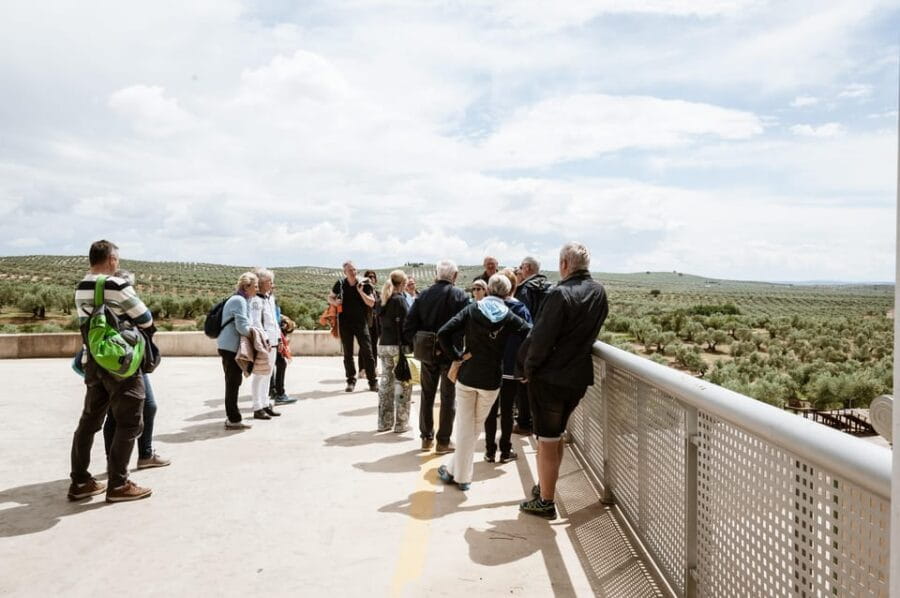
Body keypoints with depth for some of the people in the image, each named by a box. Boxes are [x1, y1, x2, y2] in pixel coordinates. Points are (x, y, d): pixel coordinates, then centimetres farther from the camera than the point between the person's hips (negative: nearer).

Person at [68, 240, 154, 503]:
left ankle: (80, 481, 22)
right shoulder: (117, 285, -16)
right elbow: (146, 319, -10)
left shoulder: (80, 289, 8)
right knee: (129, 423, 1)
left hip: (93, 362, 8)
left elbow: (86, 322, 13)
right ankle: (118, 485, 4)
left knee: (89, 420, 15)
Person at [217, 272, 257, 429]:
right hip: (231, 347, -10)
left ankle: (232, 416, 24)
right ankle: (233, 420, 4)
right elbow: (242, 327, -21)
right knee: (233, 382, -3)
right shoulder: (239, 301, -15)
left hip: (230, 346, 10)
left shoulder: (241, 300, 16)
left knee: (233, 382, 15)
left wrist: (252, 332, 11)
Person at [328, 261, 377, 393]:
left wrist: (361, 292, -17)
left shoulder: (364, 285, -2)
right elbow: (330, 297, 15)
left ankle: (373, 382, 1)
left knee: (367, 351, -5)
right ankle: (351, 381, 17)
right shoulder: (340, 284, 2)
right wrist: (334, 302, -8)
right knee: (347, 353, 7)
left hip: (361, 322, -1)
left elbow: (371, 303, -5)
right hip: (345, 323, 1)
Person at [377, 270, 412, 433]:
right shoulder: (400, 300, -12)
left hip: (384, 346, 7)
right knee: (403, 384, 1)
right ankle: (401, 424, 5)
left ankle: (384, 422, 18)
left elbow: (382, 323, 12)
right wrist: (409, 347, -13)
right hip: (399, 346, -7)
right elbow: (404, 325, -15)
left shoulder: (384, 300, 10)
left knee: (386, 383, 12)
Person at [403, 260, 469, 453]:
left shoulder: (423, 294, -1)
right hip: (450, 353, -3)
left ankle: (426, 438, 25)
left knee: (427, 396, 17)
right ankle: (443, 441, 13)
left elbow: (409, 325, -4)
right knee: (448, 397, 8)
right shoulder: (459, 295, -11)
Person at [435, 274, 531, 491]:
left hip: (467, 375, 0)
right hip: (491, 379, 0)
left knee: (465, 427, 12)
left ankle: (457, 472, 18)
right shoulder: (508, 317, -4)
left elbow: (443, 333, -12)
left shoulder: (472, 310, -4)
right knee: (476, 426, 14)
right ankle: (456, 470, 19)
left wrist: (457, 355, -4)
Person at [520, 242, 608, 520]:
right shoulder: (599, 293, 3)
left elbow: (542, 338, -19)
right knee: (557, 434, 22)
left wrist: (529, 368, -6)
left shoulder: (561, 294, -19)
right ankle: (545, 486, 36)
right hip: (579, 375, 7)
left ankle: (545, 502, 14)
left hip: (550, 377, -7)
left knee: (547, 440, 4)